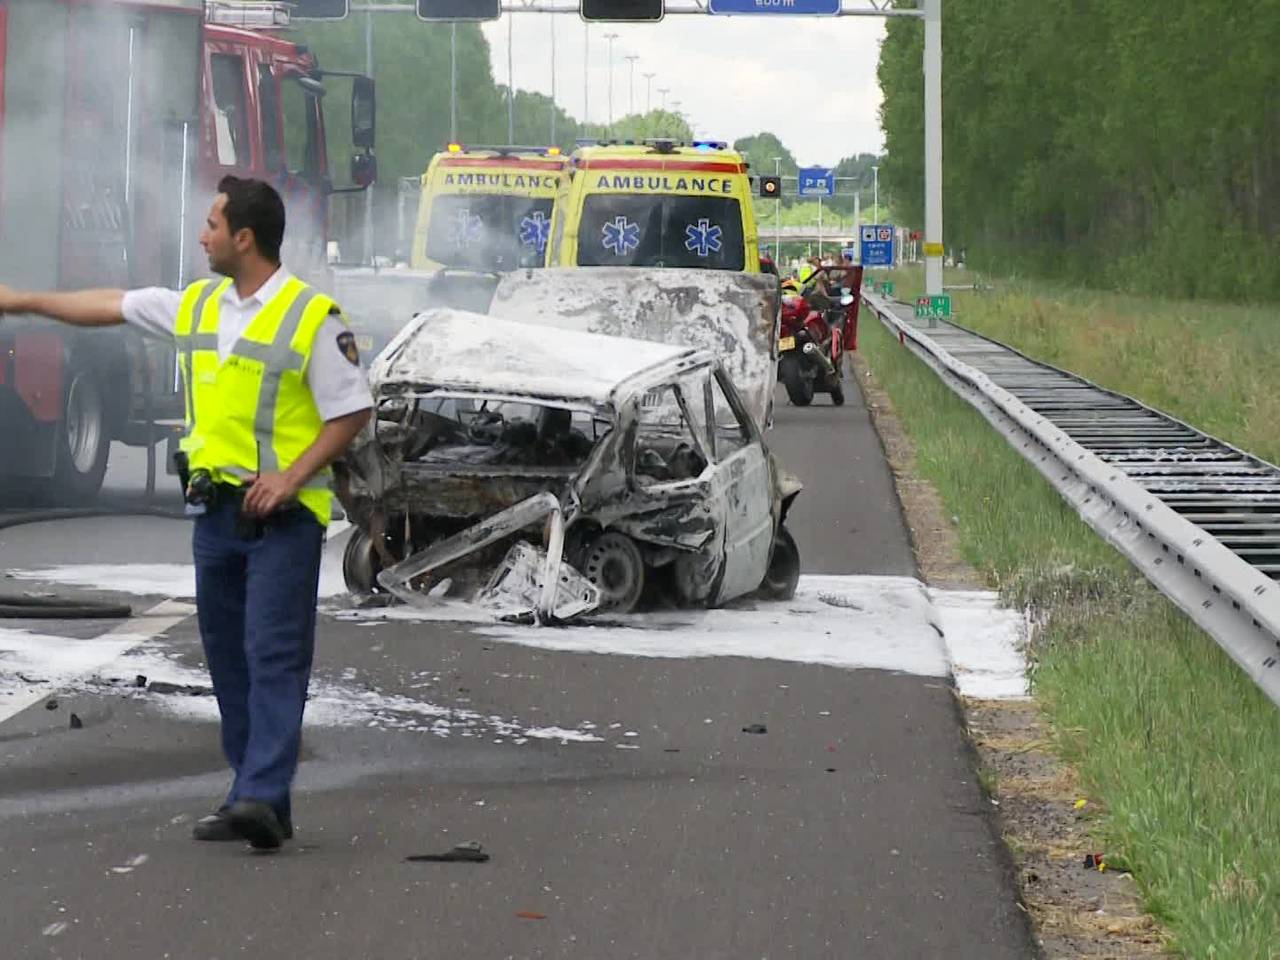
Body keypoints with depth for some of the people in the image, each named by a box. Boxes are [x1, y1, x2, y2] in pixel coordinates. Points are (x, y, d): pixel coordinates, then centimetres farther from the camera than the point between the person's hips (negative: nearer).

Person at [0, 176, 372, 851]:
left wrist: (291, 477, -17)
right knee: (228, 657, 8)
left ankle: (262, 800, -20)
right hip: (215, 509, 7)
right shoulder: (196, 307, 11)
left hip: (282, 515, -7)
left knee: (274, 655, -12)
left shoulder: (312, 318, -9)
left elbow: (352, 412, -8)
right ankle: (254, 799, 13)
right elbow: (108, 307, 22)